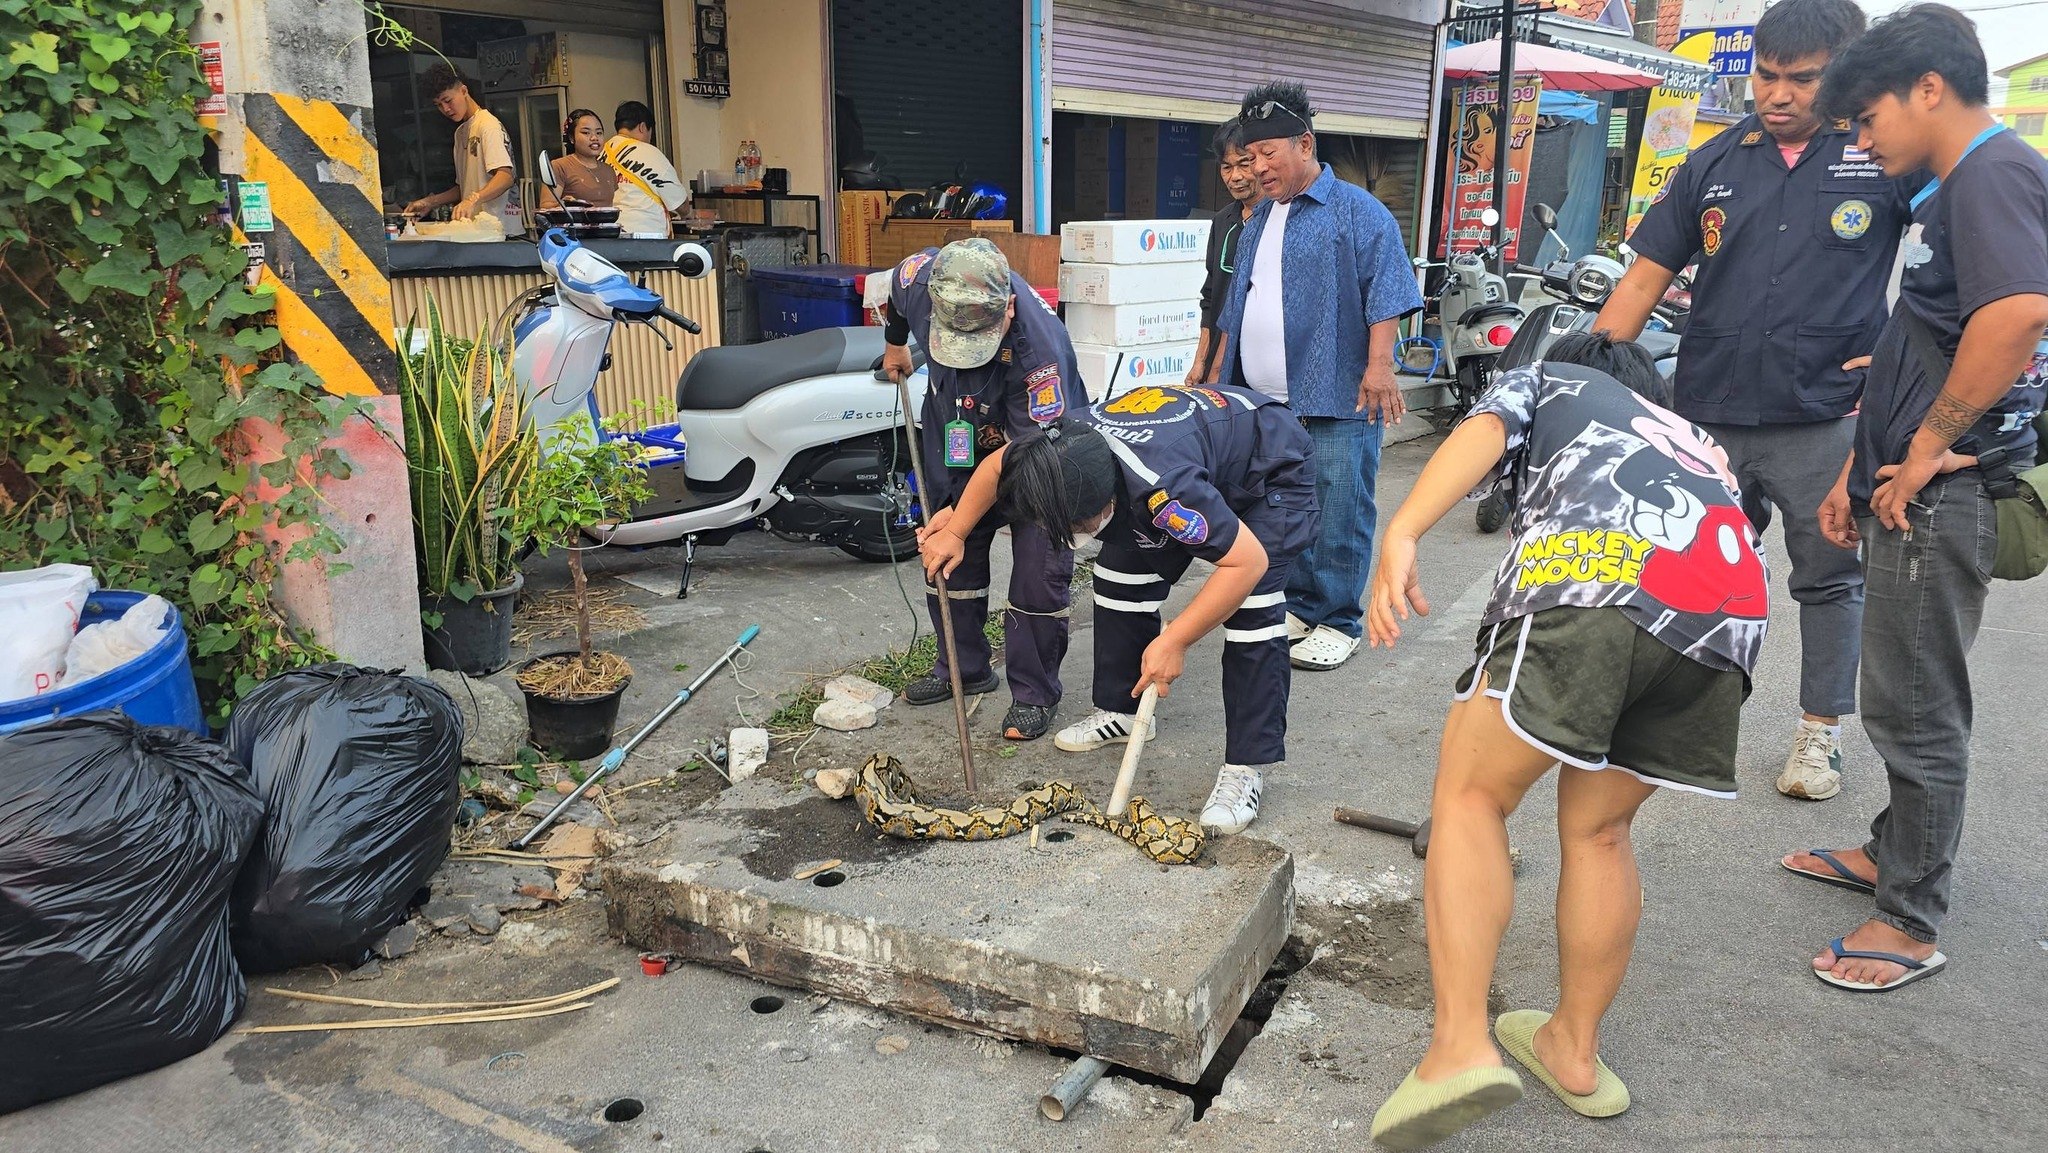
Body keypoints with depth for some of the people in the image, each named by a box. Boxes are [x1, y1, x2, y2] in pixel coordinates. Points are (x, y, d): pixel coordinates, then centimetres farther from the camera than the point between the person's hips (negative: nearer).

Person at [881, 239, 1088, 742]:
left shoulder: (1040, 346, -42)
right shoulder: (921, 276, -27)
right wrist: (895, 343, 20)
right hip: (956, 439, 5)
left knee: (1039, 573, -9)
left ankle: (1034, 693, 9)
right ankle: (965, 669, 30)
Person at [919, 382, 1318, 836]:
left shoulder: (1163, 485, -44)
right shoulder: (1063, 449, -22)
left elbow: (1248, 561, -37)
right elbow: (997, 467, 1)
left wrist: (1173, 641, -32)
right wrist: (955, 532, 9)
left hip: (1272, 473, -7)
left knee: (1250, 609, -22)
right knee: (1121, 575, 2)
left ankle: (1246, 769, -15)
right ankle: (1123, 711, 19)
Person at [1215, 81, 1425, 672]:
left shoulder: (1357, 212, -5)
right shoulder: (1258, 219, 18)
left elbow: (1386, 292, -12)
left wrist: (1378, 365, -21)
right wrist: (1222, 373, 24)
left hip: (1336, 400, -7)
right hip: (1263, 402, 7)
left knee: (1337, 514, -4)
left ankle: (1336, 622, 7)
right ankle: (1296, 605, 25)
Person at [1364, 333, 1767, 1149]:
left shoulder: (1541, 381, 31)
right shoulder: (1691, 439, 45)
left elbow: (1481, 435, 6)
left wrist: (1400, 536, -10)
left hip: (1595, 576, -5)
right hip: (1734, 606, 5)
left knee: (1469, 796, 5)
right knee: (1597, 829, 21)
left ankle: (1461, 1044, -7)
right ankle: (1574, 1050, 28)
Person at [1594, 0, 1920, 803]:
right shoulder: (1716, 164, 4)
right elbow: (1643, 282, 4)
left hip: (1826, 420, -2)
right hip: (1709, 418, 2)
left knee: (1829, 580, 11)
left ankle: (1820, 732, 27)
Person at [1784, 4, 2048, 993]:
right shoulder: (1950, 191, 19)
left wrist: (1928, 448, -23)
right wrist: (1857, 472, 19)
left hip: (1942, 495, -10)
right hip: (1911, 491, 10)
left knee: (1915, 707, -2)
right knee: (1906, 696, 21)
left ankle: (1911, 924, 10)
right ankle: (1892, 850, 37)